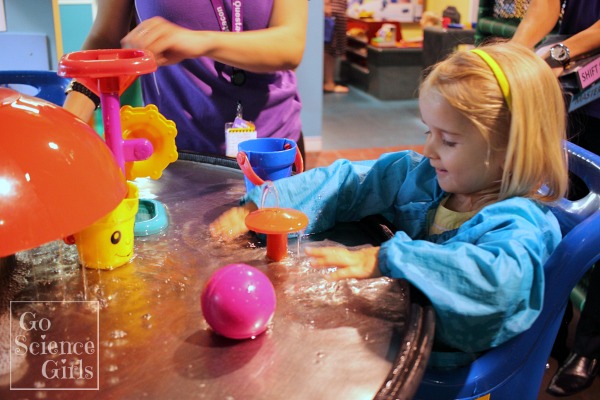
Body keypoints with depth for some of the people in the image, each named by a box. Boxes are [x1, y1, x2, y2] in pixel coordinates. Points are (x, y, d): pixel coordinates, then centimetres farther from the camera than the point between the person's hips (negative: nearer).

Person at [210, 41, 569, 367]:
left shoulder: (521, 224, -22)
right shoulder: (423, 175, 0)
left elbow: (497, 279, -43)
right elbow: (348, 183, 1)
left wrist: (383, 260, -46)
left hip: (441, 368, -7)